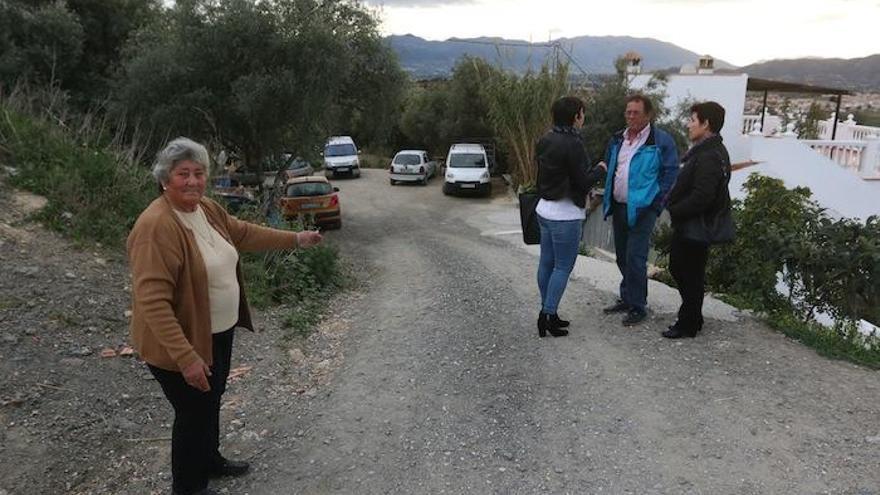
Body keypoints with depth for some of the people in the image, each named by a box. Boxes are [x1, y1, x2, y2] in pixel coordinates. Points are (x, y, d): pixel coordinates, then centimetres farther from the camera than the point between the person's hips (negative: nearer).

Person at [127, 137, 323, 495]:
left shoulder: (207, 209, -1)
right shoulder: (156, 226, -28)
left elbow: (244, 233, 17)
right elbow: (152, 302, -32)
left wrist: (294, 239, 16)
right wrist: (186, 358, -33)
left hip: (219, 333, 9)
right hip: (182, 345, -8)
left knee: (211, 401, 26)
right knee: (194, 414, 10)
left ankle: (210, 460, 50)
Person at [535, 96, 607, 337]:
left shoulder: (545, 140, 7)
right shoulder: (572, 143, -18)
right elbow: (583, 182, -16)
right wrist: (600, 170, 3)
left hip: (545, 209, 9)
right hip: (566, 214, -8)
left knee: (546, 263, 12)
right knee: (563, 267, 0)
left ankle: (547, 313, 21)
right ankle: (547, 315, 1)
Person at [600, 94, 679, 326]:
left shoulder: (661, 141, -8)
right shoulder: (617, 140, 11)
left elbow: (671, 174, -7)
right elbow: (608, 168, 20)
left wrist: (656, 202, -11)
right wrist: (609, 198, 12)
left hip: (642, 209, -7)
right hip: (618, 207, 7)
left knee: (635, 259, -7)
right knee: (622, 256, 15)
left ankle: (638, 306, 5)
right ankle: (627, 298, 29)